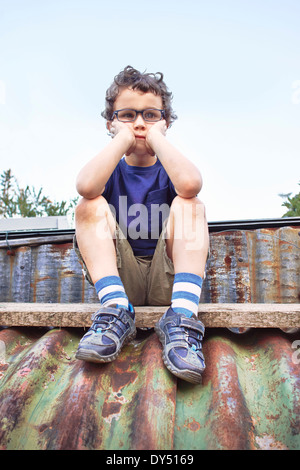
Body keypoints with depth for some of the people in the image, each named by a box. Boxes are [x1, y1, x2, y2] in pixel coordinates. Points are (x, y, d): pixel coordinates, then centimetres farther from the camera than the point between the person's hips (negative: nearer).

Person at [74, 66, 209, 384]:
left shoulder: (169, 170, 3)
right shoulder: (111, 170, 5)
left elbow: (190, 184, -26)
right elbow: (86, 186, -24)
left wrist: (156, 137, -13)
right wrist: (124, 137, -12)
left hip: (166, 280, 0)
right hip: (120, 279, 1)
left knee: (190, 205, -19)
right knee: (90, 207, -16)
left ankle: (181, 317, -34)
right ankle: (117, 310, -28)